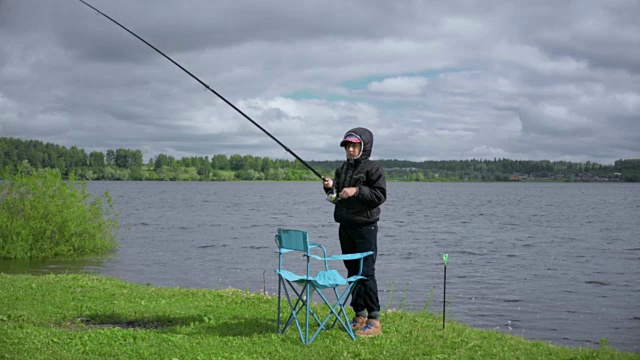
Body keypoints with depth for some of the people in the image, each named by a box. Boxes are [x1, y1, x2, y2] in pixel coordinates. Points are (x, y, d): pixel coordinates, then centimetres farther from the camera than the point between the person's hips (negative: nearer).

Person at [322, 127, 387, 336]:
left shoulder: (373, 168, -6)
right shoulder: (342, 169, 14)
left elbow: (380, 195, -14)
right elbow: (336, 199, 19)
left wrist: (357, 191, -21)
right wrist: (330, 188, -1)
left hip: (365, 226, -7)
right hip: (345, 226, 7)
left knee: (366, 272, -10)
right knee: (352, 272, 9)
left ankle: (374, 320, -8)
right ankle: (360, 315, 17)